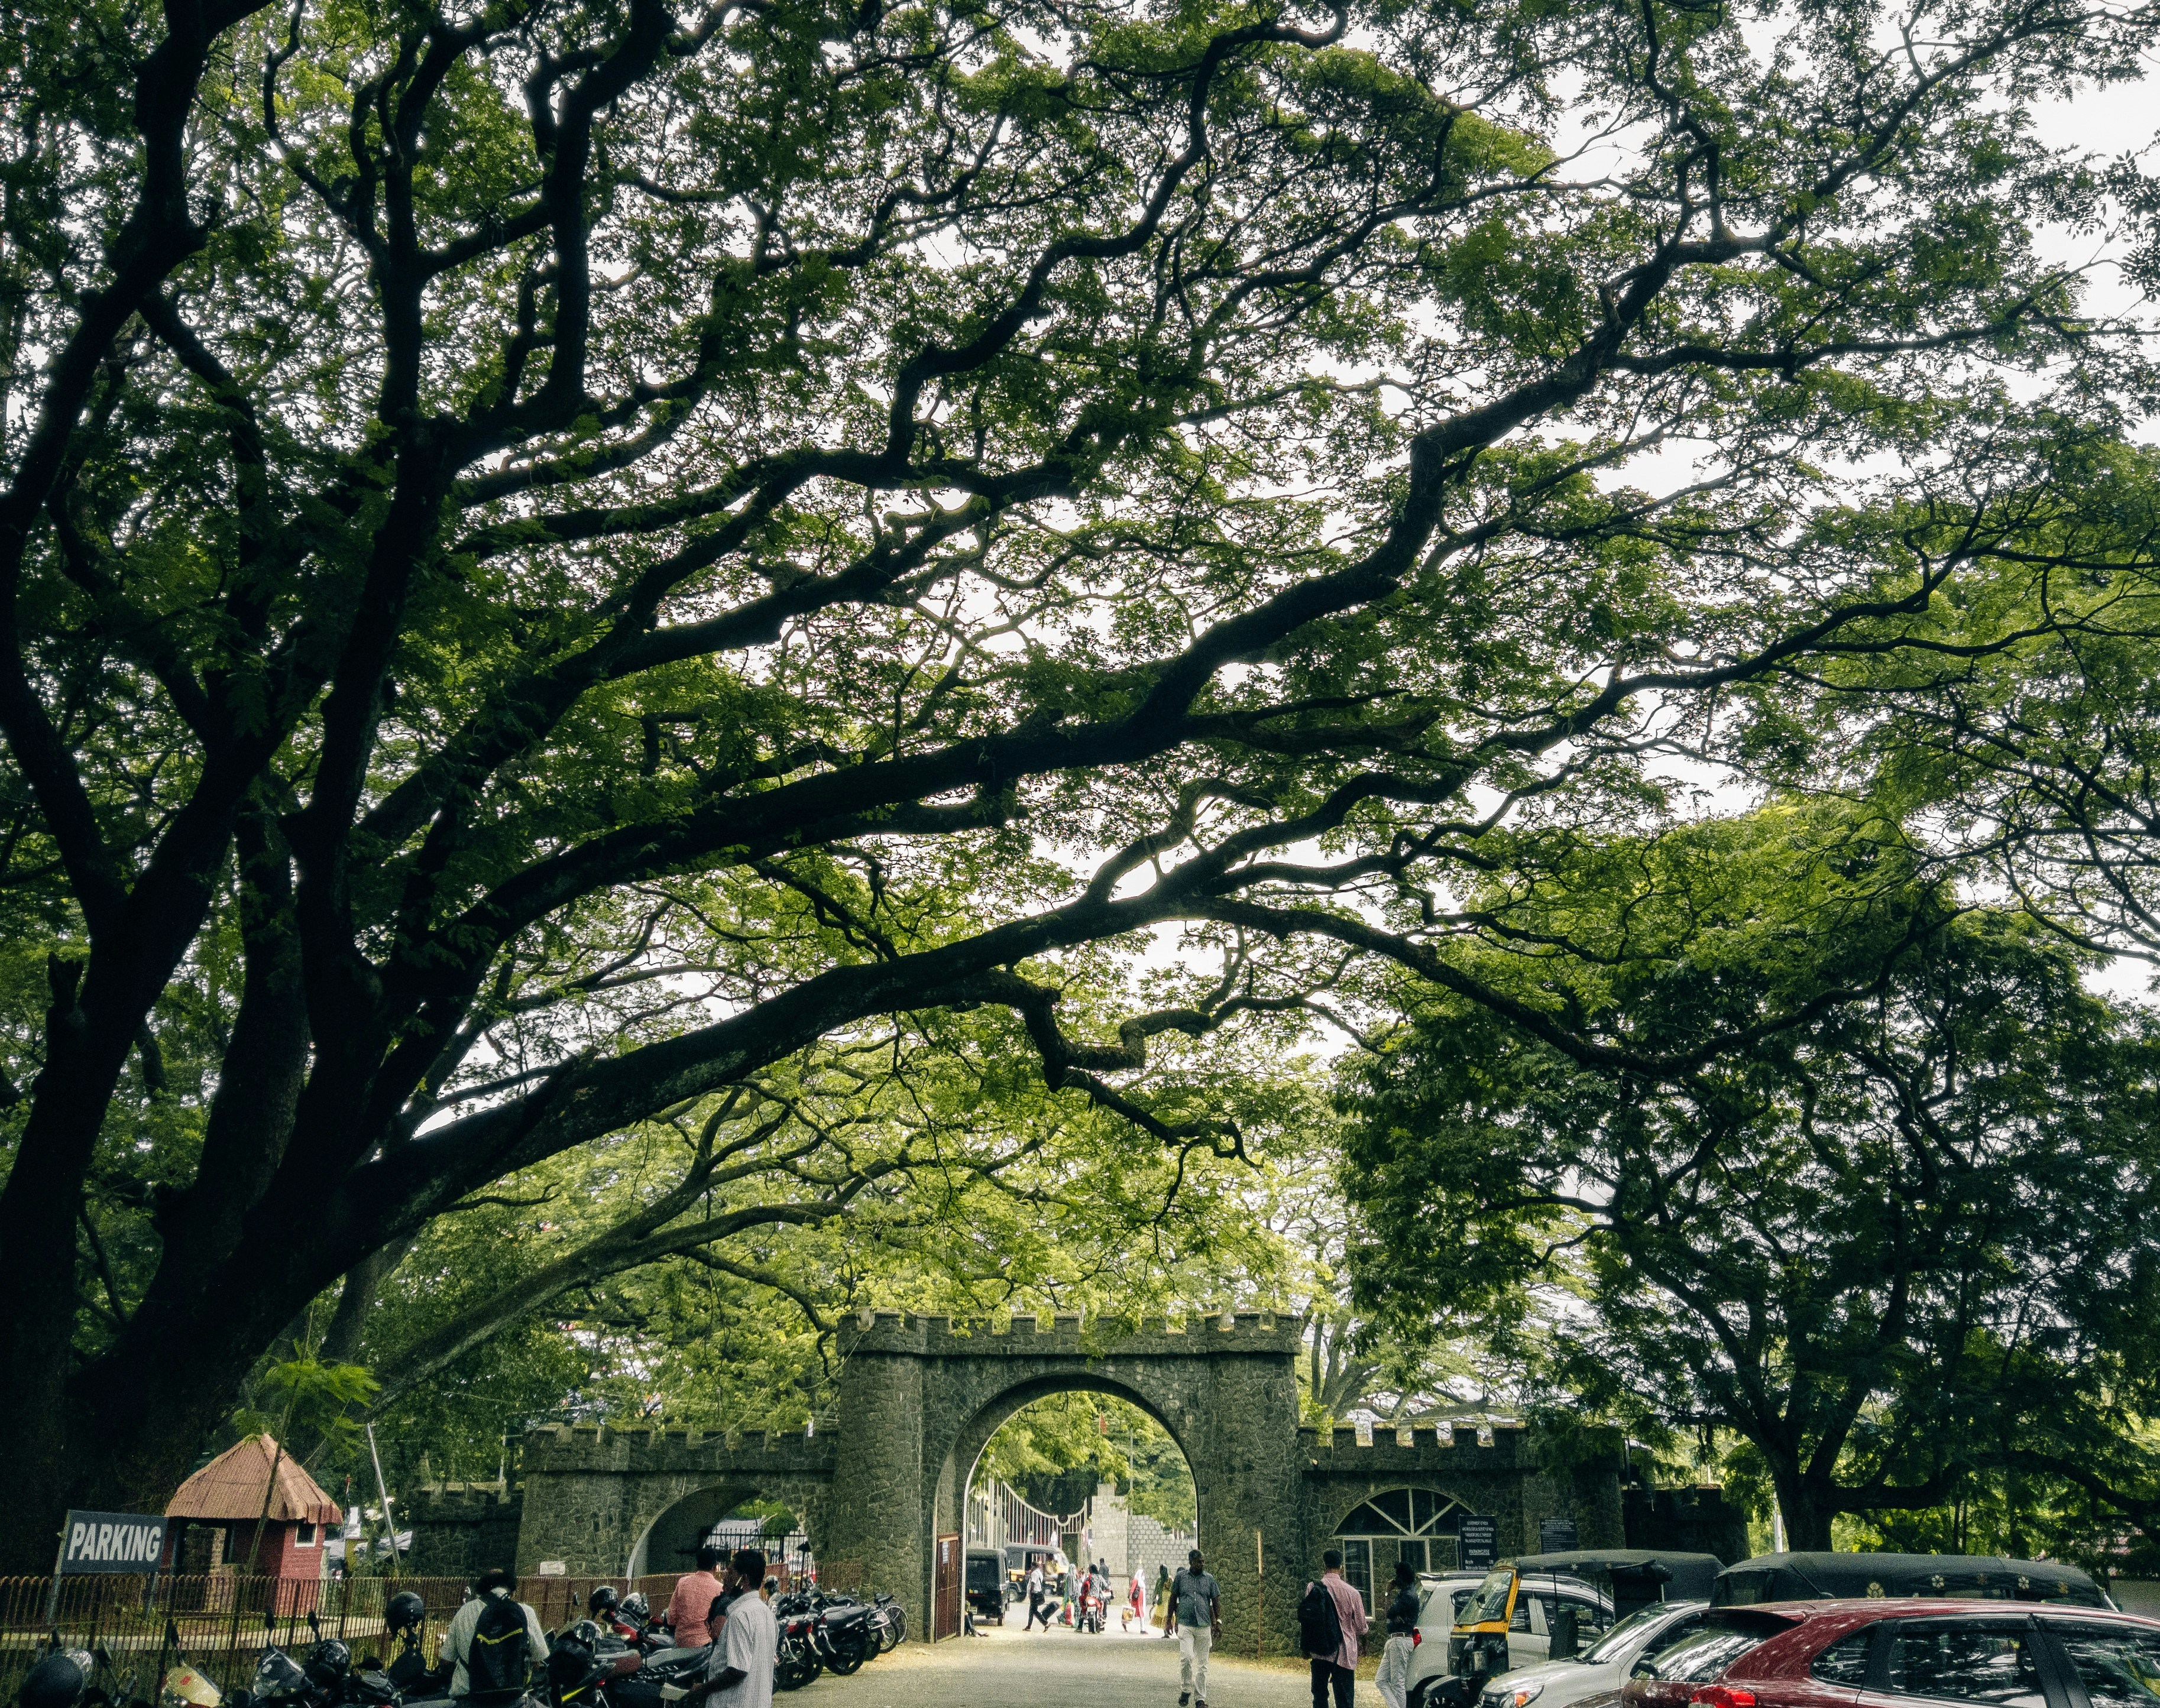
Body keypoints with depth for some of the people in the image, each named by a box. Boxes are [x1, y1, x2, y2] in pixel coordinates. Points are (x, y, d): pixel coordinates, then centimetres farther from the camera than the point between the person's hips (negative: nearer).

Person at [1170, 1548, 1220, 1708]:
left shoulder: (1209, 1578, 6)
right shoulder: (1181, 1577, 4)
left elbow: (1216, 1601, 8)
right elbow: (1173, 1599, 11)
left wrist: (1218, 1622, 0)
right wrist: (1170, 1620, 10)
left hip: (1204, 1626, 2)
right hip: (1185, 1625, -2)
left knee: (1202, 1664, 4)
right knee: (1186, 1657, -19)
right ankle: (1186, 1690, 0)